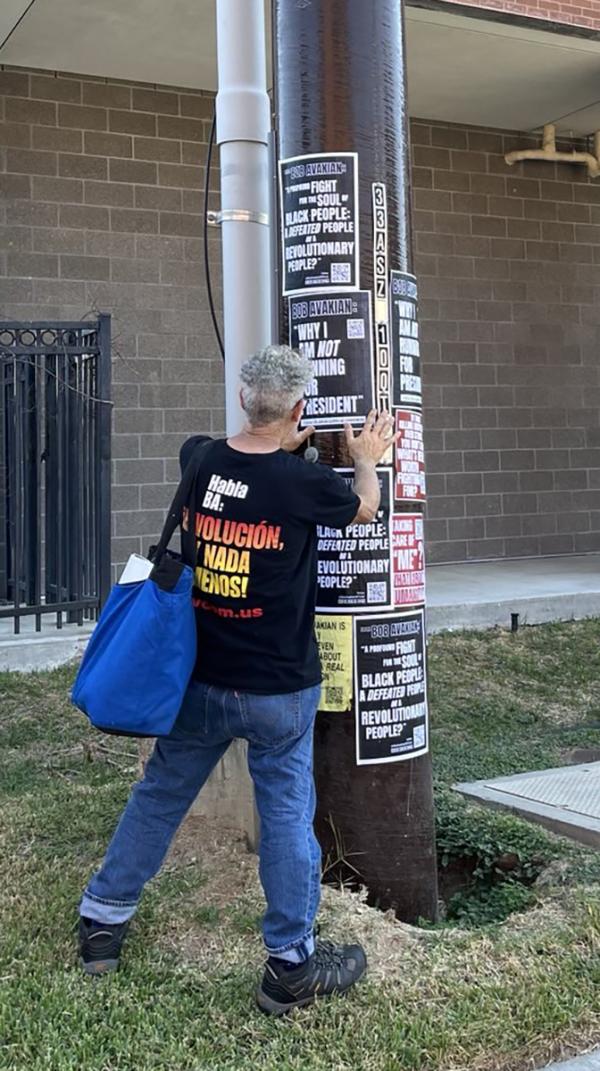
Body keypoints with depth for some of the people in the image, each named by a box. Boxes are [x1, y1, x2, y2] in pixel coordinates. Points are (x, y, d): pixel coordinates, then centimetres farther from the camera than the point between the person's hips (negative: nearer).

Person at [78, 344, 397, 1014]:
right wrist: (366, 458, 25)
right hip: (278, 689, -4)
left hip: (198, 679, 5)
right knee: (287, 814, 8)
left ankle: (102, 921, 32)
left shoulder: (200, 461, -6)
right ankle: (291, 964, 19)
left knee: (159, 795, 19)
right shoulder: (305, 483, -17)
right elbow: (364, 508, 7)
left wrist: (287, 444, 29)